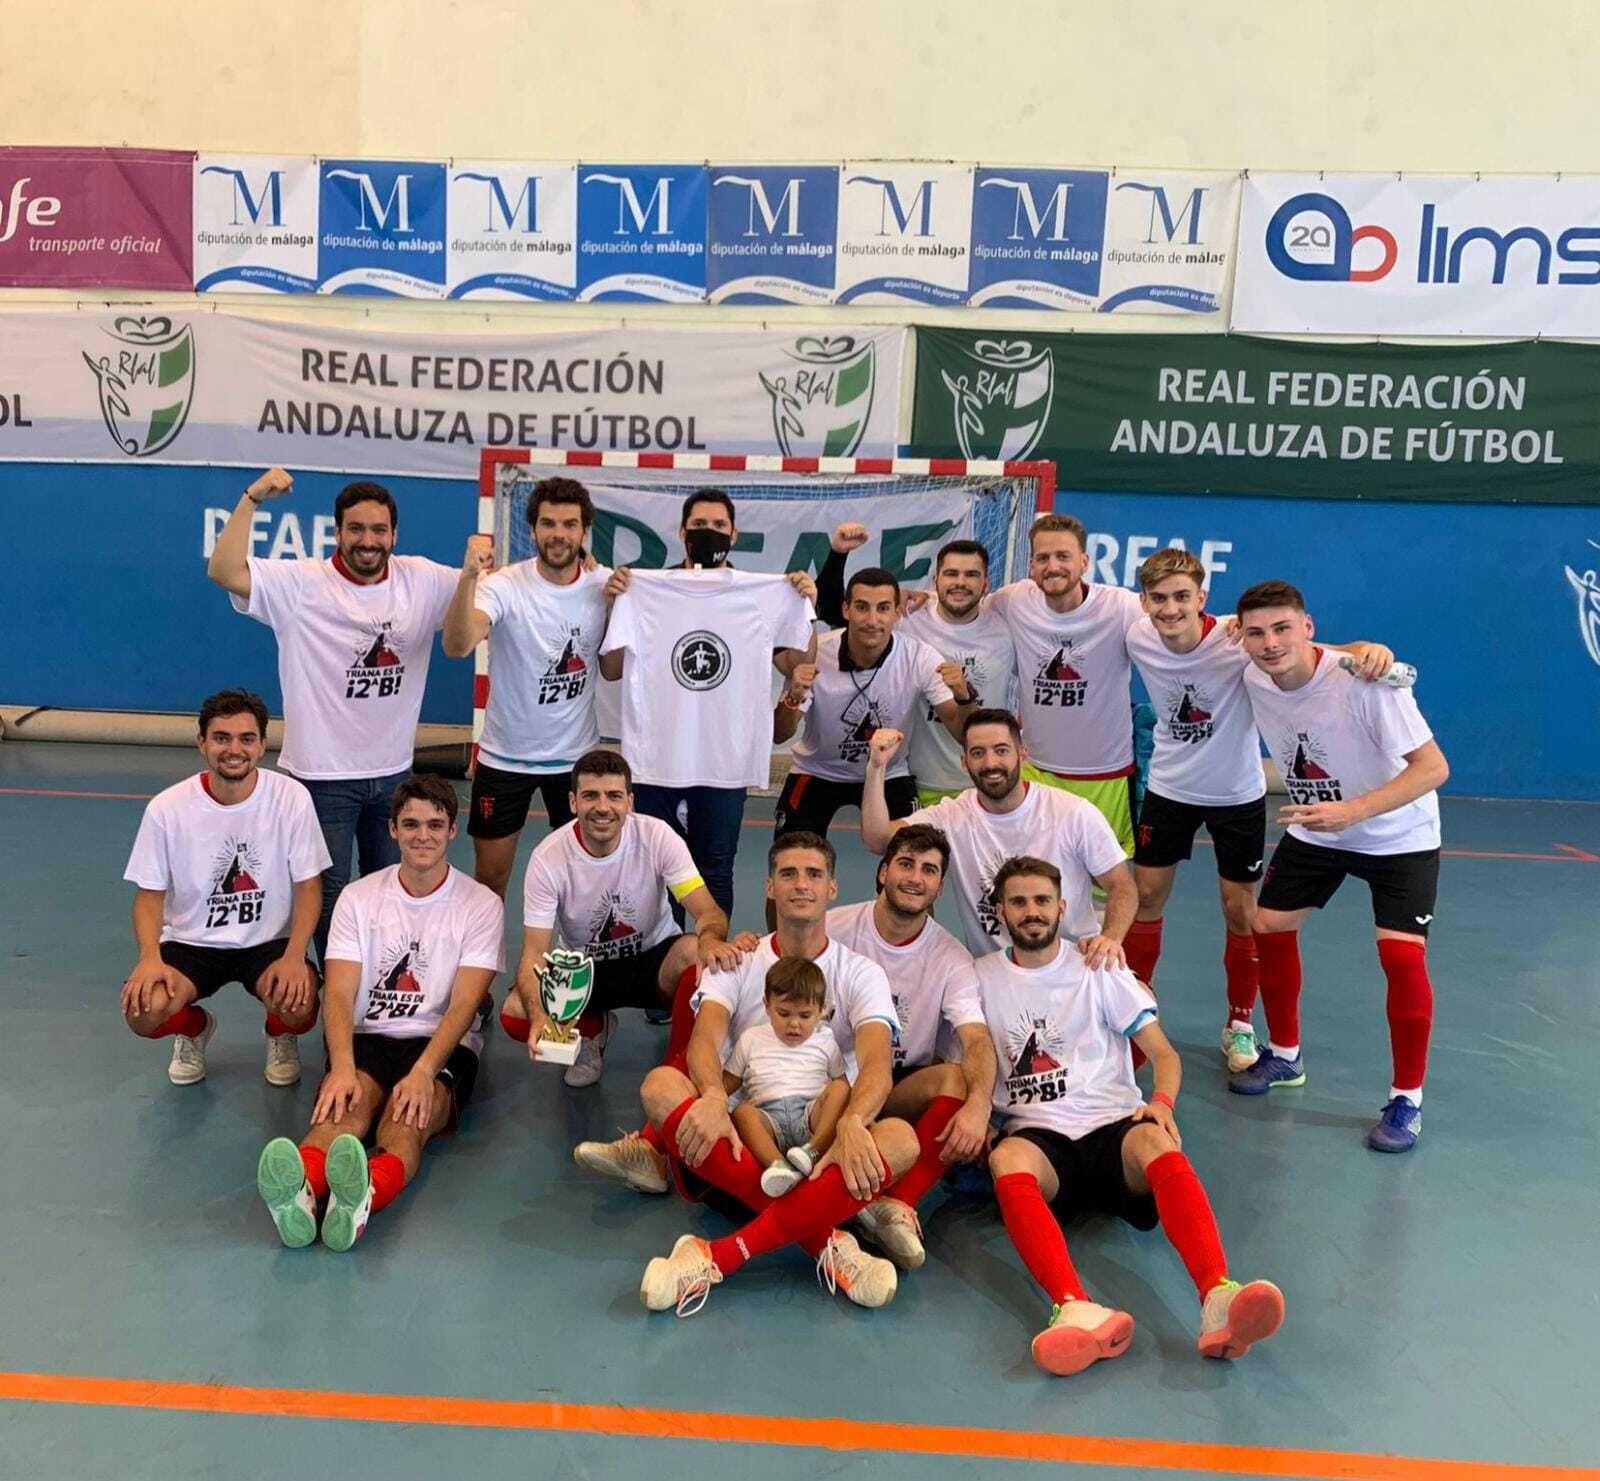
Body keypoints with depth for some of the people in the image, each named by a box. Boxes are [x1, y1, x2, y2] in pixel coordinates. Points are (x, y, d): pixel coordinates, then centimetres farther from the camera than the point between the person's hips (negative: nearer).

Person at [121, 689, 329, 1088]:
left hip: (269, 941, -1)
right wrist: (150, 958, -22)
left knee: (298, 1005, -30)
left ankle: (281, 1037, 12)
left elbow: (308, 886, -8)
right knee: (143, 1011, -26)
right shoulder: (167, 808, -12)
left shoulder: (292, 798, -14)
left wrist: (295, 955, -23)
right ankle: (194, 1028, 15)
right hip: (191, 941, 1)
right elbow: (150, 894, -3)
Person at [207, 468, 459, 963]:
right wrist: (253, 498, -26)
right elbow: (224, 572, -21)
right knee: (328, 894, 8)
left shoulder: (423, 580, -1)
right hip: (322, 774, -4)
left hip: (394, 772, 4)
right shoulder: (300, 584, -11)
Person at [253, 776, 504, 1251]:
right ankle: (302, 1189, -63)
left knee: (408, 1113, -35)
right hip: (368, 1037, 2)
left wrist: (423, 1071, -27)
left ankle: (368, 1192, -66)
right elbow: (339, 994, -3)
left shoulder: (481, 904, 2)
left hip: (443, 1044, -2)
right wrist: (342, 1068, -24)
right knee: (346, 1101, -33)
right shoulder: (359, 897, 8)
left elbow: (464, 1005, -8)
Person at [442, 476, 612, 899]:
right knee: (490, 875, 10)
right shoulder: (504, 586, -18)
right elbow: (457, 646, -35)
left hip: (577, 755, 2)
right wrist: (469, 576, -49)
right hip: (505, 756, -2)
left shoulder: (605, 585, -6)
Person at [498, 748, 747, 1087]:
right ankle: (594, 1030, 9)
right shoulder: (548, 858, -19)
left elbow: (709, 913, -22)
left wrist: (710, 939, -49)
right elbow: (534, 954, -21)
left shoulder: (657, 837, -19)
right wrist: (539, 1017, -41)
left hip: (652, 958, -1)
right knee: (515, 1014, -26)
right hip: (582, 968, 1)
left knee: (694, 952, -35)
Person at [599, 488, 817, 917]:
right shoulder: (646, 589, 1)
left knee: (716, 870, 10)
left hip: (726, 763, 0)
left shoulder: (764, 596, 3)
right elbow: (612, 669, 1)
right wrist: (615, 605, -10)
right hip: (657, 758, 0)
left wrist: (806, 606, -8)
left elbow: (799, 666, 2)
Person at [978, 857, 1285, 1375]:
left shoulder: (1098, 970, 13)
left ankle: (1218, 1299, -53)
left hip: (1111, 1124, 0)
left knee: (1156, 1141, -35)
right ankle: (1076, 1310, -56)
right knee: (1008, 1160, -36)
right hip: (1037, 1136, 0)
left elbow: (1164, 1052, 9)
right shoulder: (983, 976, 14)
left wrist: (1162, 1102, -13)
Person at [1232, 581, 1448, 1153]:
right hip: (1314, 831, 5)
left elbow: (1433, 767, -31)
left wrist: (1352, 810, -42)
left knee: (1402, 956, -17)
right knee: (1269, 925, 4)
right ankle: (1284, 1056, 27)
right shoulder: (1253, 681, -15)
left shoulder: (1363, 680, -31)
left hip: (1399, 836, -5)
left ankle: (1407, 1099, 3)